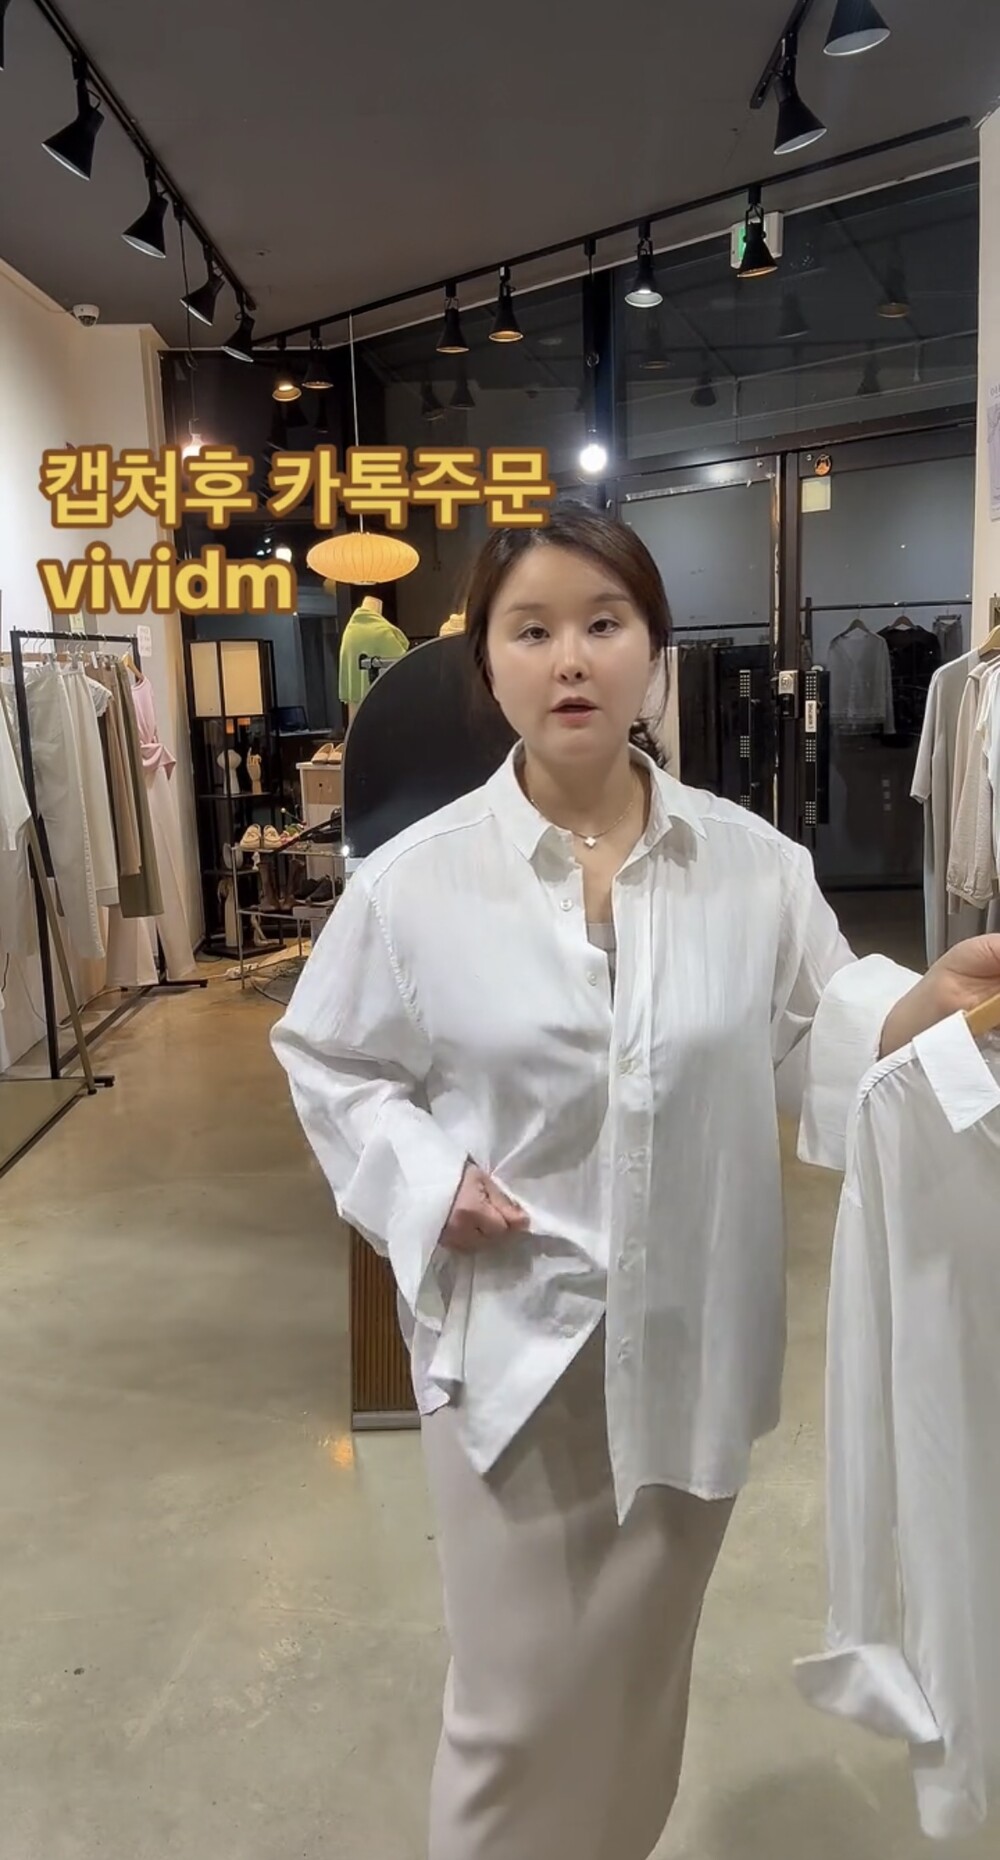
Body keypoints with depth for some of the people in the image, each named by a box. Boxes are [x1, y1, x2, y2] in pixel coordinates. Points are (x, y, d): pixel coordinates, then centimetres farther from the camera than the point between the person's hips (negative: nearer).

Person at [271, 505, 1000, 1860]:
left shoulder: (754, 863, -5)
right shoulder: (415, 878, -10)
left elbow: (817, 1038, 1)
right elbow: (328, 1061, 1)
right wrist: (424, 1176, -14)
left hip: (693, 1335, 3)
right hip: (515, 1336, -2)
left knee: (644, 1676, 24)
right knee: (524, 1702, 11)